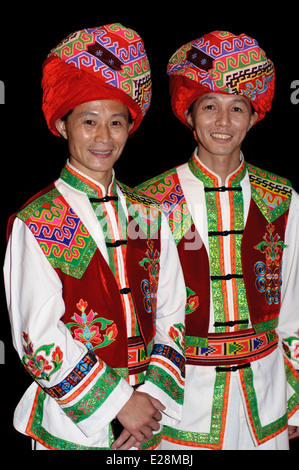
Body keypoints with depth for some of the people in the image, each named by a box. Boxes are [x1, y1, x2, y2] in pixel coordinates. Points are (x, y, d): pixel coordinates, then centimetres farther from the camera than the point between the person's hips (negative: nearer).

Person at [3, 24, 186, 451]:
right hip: (72, 425, -4)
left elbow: (172, 314, 3)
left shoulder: (149, 215, 3)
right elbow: (39, 340, -14)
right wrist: (119, 404, -14)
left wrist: (154, 397, -8)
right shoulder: (36, 225, -11)